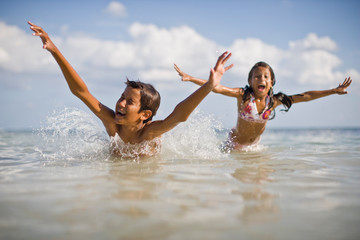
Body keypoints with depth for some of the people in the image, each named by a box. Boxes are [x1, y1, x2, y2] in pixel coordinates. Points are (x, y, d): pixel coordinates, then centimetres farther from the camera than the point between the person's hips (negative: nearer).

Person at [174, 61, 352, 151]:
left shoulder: (274, 100, -15)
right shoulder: (243, 95, -26)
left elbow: (306, 96, -10)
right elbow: (217, 88, -37)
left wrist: (334, 91, -8)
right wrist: (190, 78, -48)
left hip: (254, 145, 4)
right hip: (235, 144, -4)